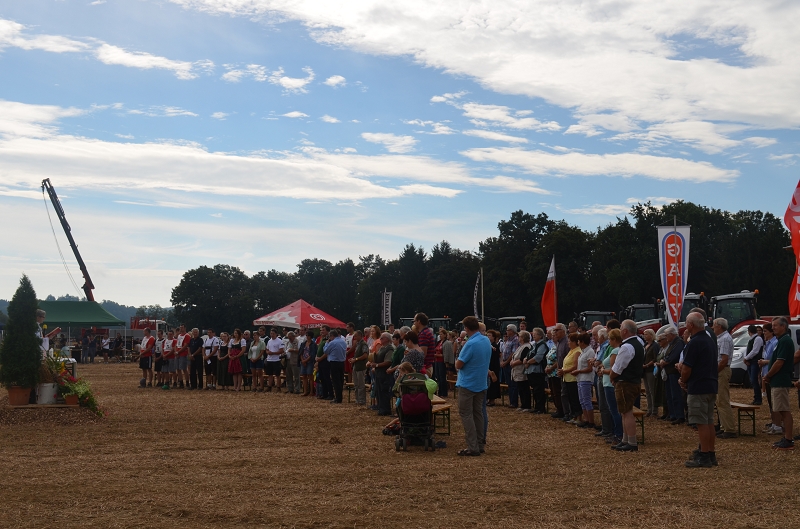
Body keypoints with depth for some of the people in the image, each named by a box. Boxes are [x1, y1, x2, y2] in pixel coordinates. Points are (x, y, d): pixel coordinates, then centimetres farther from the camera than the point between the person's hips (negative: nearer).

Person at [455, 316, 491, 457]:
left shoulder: (470, 344, -22)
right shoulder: (486, 341, 5)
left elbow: (458, 365, -18)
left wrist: (458, 361, 2)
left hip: (467, 384, -8)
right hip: (481, 383, 8)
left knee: (466, 415, -3)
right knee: (478, 413, 14)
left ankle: (472, 448, -7)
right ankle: (480, 444, 18)